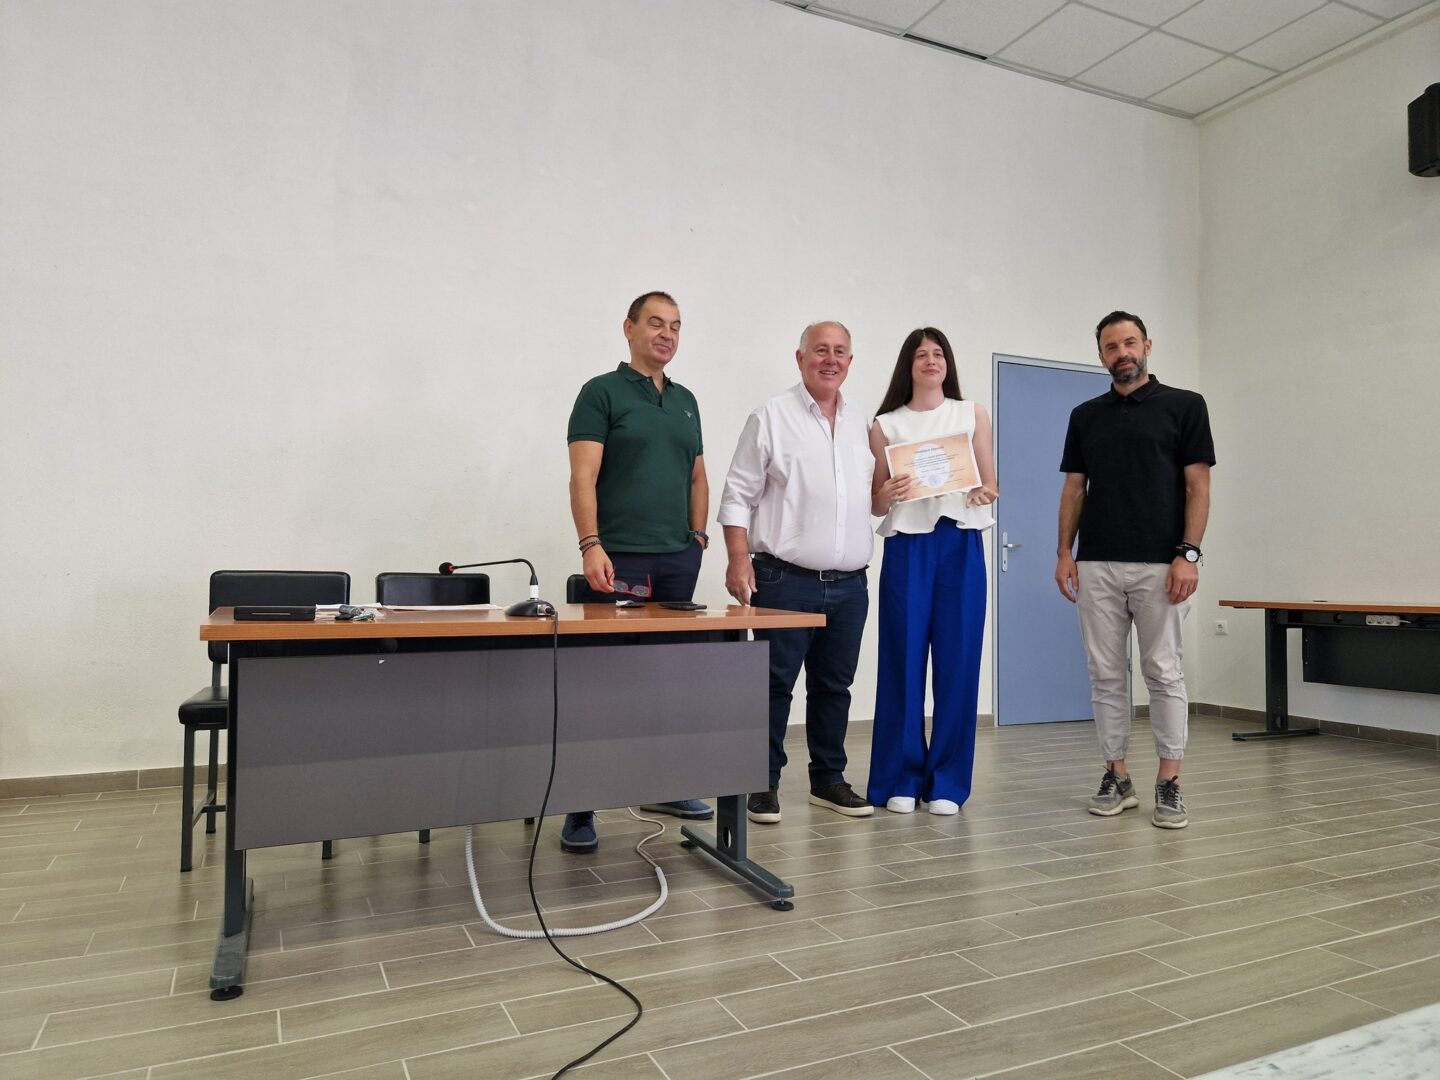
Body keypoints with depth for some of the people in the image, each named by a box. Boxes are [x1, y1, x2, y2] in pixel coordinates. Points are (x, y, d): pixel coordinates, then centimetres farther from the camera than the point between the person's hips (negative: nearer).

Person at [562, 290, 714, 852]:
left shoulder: (686, 400, 18)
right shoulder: (602, 392, -1)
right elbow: (583, 477, -9)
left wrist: (697, 535, 11)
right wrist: (590, 544, -19)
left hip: (678, 559, 6)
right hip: (618, 558, -6)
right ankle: (581, 806, 4)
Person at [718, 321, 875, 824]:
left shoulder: (862, 422, 14)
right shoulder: (772, 416, -1)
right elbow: (738, 495, -5)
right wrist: (739, 559, -13)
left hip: (849, 584, 5)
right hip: (786, 580, -5)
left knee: (833, 686, 13)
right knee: (775, 684, 1)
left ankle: (828, 779, 25)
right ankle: (763, 784, 13)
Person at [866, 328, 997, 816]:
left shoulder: (973, 415, 12)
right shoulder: (886, 424, 9)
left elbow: (990, 487, 11)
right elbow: (875, 504, 8)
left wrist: (984, 494, -12)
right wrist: (888, 494, -14)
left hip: (961, 546, 1)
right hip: (907, 546, -1)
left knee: (957, 662, 0)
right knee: (903, 661, -1)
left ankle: (947, 781, 11)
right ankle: (901, 779, 11)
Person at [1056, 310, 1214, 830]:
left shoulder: (1184, 406, 1)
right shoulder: (1085, 415, 12)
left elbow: (1198, 486, -4)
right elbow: (1074, 488, 10)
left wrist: (1189, 553, -13)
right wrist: (1064, 551, 0)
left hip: (1160, 565, -3)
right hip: (1096, 566, 4)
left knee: (1163, 673, 2)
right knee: (1105, 674, 6)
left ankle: (1169, 781, 12)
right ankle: (1116, 775, 17)